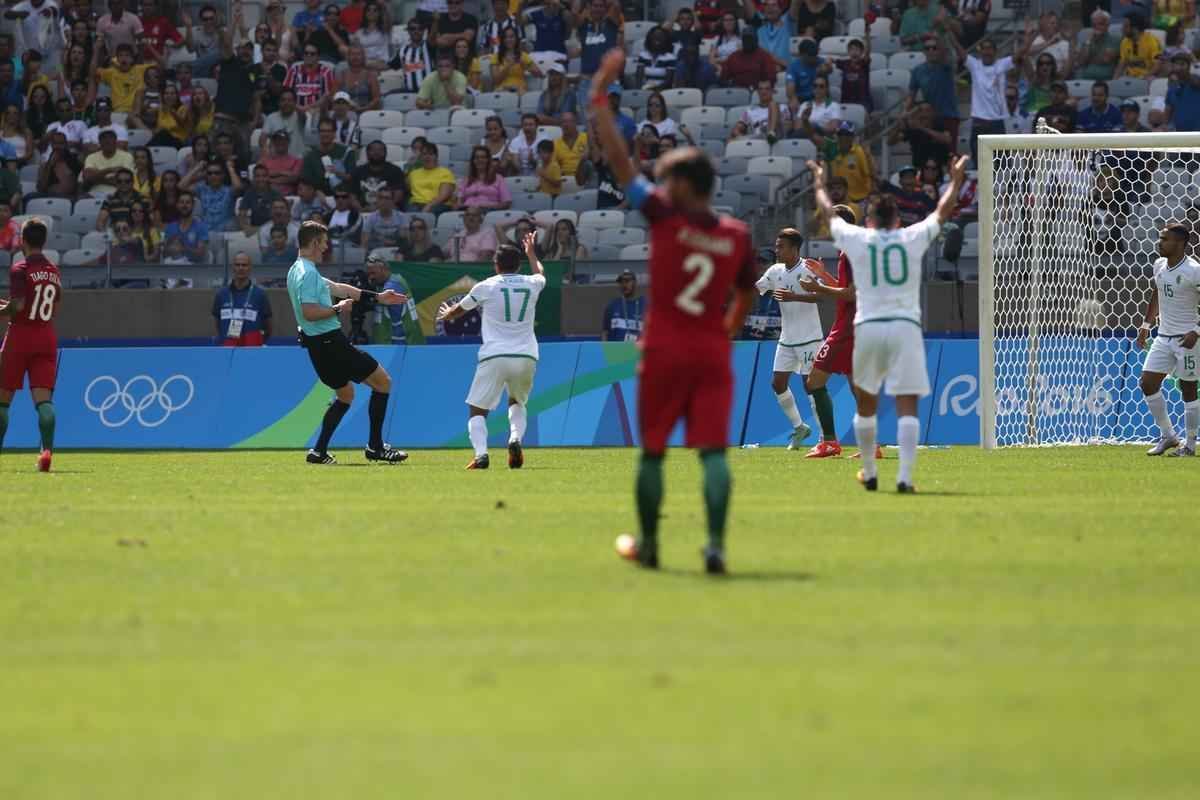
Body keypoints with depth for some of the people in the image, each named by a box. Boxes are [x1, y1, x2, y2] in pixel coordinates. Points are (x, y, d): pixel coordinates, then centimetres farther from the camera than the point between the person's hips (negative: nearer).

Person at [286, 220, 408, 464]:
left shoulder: (299, 270, 15)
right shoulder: (308, 273, -18)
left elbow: (337, 288, 22)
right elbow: (309, 312, -28)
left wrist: (378, 297, 24)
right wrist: (338, 309, -13)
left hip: (319, 345, 10)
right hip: (330, 341, -10)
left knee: (345, 394, 24)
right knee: (383, 381, -1)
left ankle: (319, 451, 17)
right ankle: (375, 446, -1)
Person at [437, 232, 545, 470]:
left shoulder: (486, 287, 3)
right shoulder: (531, 284, 10)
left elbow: (458, 310, 22)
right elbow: (541, 274, 38)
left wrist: (445, 316, 45)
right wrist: (532, 253, 57)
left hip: (494, 356, -3)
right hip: (526, 356, 3)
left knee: (477, 410, 4)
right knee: (517, 403, 26)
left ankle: (481, 453, -21)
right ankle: (515, 439, -3)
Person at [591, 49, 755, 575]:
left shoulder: (666, 218, -8)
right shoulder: (737, 236, 3)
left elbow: (618, 159, -8)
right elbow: (746, 297, 16)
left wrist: (600, 94, -3)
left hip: (664, 351, -2)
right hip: (713, 353, 2)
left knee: (652, 450, 11)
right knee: (713, 450, -3)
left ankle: (647, 544, 20)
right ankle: (715, 543, -18)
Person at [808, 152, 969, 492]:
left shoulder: (857, 238, 5)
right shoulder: (913, 238, 5)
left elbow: (829, 213, 24)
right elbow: (942, 212, 22)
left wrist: (819, 183, 42)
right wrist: (956, 180, 40)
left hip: (867, 326, 1)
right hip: (905, 325, -1)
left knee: (866, 403, 17)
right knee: (907, 406, -5)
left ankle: (869, 473, 27)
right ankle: (905, 475, -17)